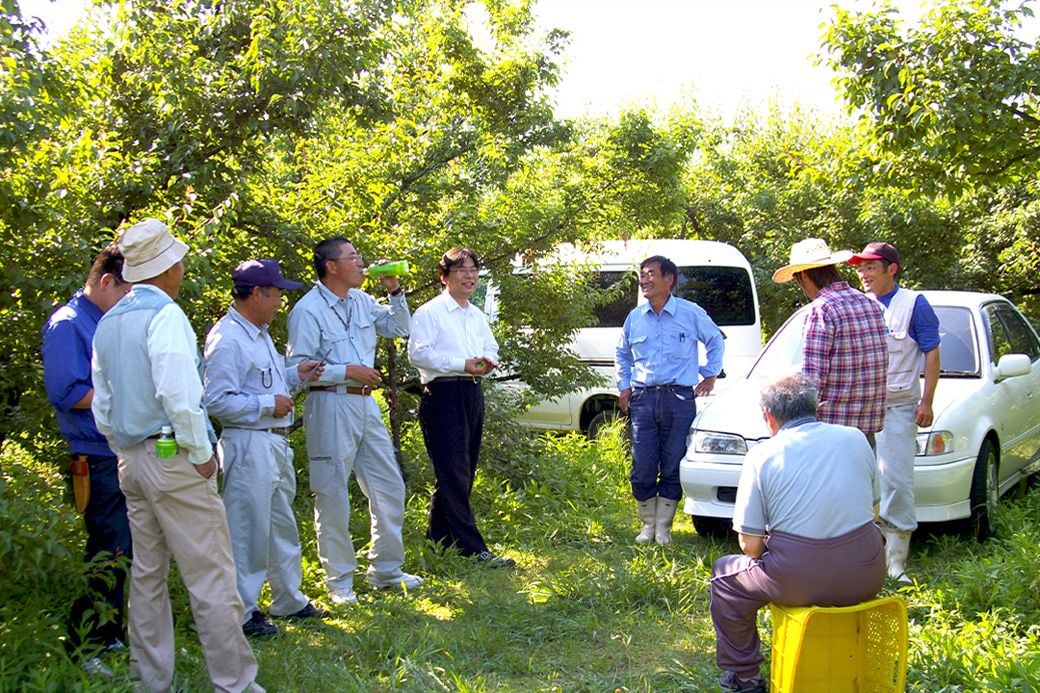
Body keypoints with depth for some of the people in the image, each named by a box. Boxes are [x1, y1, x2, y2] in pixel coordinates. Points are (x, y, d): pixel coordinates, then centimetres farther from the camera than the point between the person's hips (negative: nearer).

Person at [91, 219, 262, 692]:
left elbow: (101, 405, 16)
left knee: (147, 573, 15)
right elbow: (179, 394, -22)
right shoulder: (165, 315, -14)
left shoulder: (108, 324, 12)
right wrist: (201, 454, -13)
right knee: (211, 577, -4)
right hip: (174, 459, -9)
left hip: (130, 459, 9)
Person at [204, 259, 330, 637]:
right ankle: (240, 614, 9)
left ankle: (290, 601, 33)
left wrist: (295, 375, 9)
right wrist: (269, 404, -19)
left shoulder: (259, 334, 15)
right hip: (248, 446, -11)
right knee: (247, 531, -2)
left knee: (283, 527, 19)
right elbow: (217, 401, -23)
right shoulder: (227, 339, -18)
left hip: (276, 443, 11)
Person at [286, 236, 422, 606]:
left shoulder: (361, 301, 10)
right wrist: (347, 371, -17)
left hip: (366, 404, 8)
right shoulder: (308, 309, -12)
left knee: (390, 488, 12)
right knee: (332, 497, 1)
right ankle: (339, 582, 14)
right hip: (330, 407, -8)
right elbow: (298, 367, -16)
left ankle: (385, 570, 27)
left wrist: (395, 292, 8)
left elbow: (399, 328, 21)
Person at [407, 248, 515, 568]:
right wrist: (463, 364, -20)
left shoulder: (477, 315, 17)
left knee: (462, 473, 14)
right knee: (454, 474, -8)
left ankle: (438, 535, 27)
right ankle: (474, 549, -9)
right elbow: (418, 353, -16)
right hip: (443, 395, -9)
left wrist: (487, 361, -3)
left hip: (472, 395, 9)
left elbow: (491, 347, 22)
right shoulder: (430, 312, -7)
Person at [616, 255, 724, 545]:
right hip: (643, 400, 2)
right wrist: (624, 386, 17)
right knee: (642, 470, 0)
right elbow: (622, 354, 26)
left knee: (672, 469, 2)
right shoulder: (635, 317, 10)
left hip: (679, 399, -2)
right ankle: (648, 524, 19)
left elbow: (715, 341, 18)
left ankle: (663, 527, 15)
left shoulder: (691, 313, 1)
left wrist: (710, 374, 15)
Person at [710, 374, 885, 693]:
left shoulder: (762, 455, -4)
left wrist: (765, 553, 16)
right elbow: (872, 510, 16)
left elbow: (750, 544, -5)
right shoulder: (855, 438, 5)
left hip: (802, 581, -4)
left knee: (725, 575, 22)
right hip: (867, 576, 4)